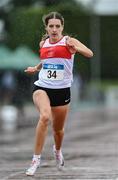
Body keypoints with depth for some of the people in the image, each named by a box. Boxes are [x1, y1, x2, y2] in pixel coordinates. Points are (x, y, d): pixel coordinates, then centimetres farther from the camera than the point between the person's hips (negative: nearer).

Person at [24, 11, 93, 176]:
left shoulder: (69, 41, -5)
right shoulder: (43, 43, 8)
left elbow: (89, 54, -19)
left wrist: (76, 49, -36)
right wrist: (36, 68, 18)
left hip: (62, 90, -1)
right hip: (42, 87, 1)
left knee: (58, 129, 13)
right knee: (45, 116, -29)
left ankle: (57, 150, 49)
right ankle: (36, 159, -25)